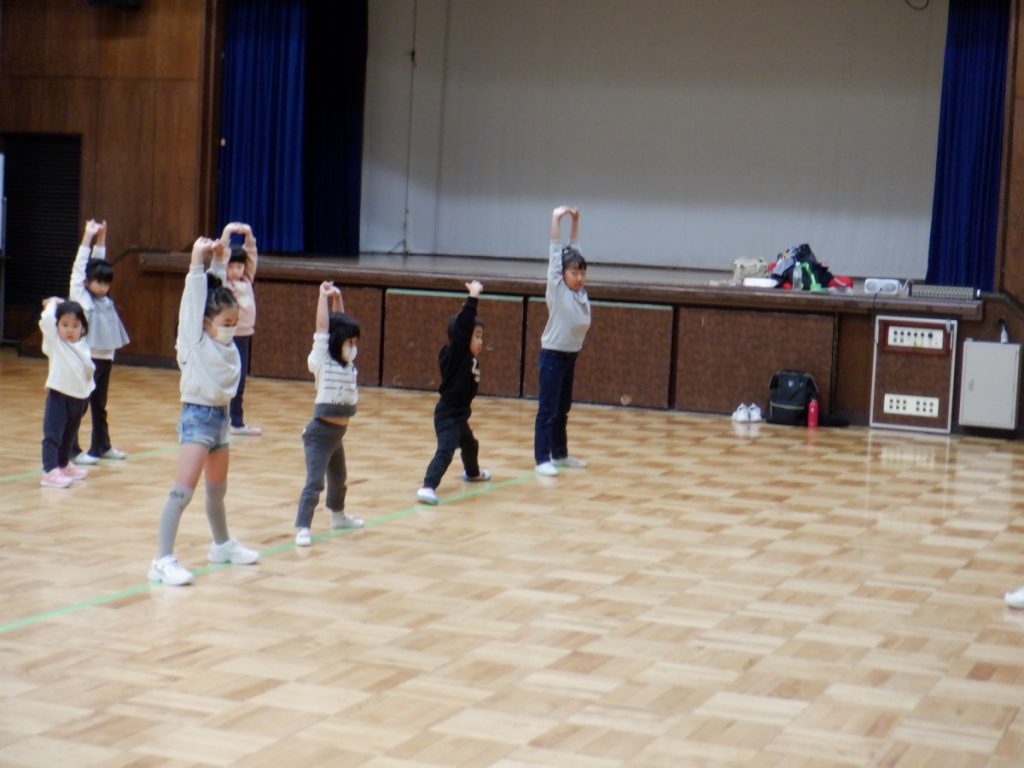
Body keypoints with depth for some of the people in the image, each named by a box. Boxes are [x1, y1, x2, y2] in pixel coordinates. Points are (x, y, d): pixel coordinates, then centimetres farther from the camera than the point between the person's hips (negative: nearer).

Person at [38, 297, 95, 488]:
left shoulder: (82, 346, 8)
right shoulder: (55, 342, -9)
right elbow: (46, 321, -21)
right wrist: (53, 303, -8)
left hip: (79, 397, 6)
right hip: (58, 395, -6)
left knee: (68, 436, 21)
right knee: (52, 435, -11)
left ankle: (64, 465, 37)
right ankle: (50, 472, -15)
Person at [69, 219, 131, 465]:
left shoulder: (105, 299, 10)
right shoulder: (80, 297, -5)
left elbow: (99, 261, 16)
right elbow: (79, 267, -10)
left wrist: (101, 237, 12)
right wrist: (88, 236, -10)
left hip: (106, 357, 6)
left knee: (99, 405, 16)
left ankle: (101, 446, 25)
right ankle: (72, 450, 2)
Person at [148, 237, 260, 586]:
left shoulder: (225, 339, 6)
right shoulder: (195, 340, -11)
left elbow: (219, 291, 13)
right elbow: (194, 299, -19)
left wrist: (219, 261, 8)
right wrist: (197, 263, -20)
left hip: (221, 416, 8)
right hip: (198, 416, -8)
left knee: (217, 490, 23)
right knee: (182, 492, -12)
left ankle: (222, 544, 41)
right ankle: (163, 560, -14)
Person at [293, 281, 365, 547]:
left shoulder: (349, 363, 6)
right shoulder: (322, 361, -12)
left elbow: (341, 325, 13)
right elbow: (323, 329, -18)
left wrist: (338, 298, 8)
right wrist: (324, 297, -13)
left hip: (338, 433, 8)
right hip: (320, 432, -8)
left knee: (339, 478, 26)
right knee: (314, 482, -14)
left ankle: (337, 515, 47)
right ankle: (302, 528, -14)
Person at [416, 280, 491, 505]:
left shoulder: (470, 359, 5)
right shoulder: (455, 354, -19)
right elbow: (462, 326, -29)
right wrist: (473, 297, -30)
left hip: (459, 414, 10)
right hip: (448, 414, -10)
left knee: (470, 445, 33)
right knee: (445, 450, -23)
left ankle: (472, 473, 59)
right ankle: (428, 487, -32)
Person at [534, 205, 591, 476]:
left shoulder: (580, 292, 4)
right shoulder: (557, 290, -11)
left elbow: (573, 251, 10)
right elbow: (557, 252, -12)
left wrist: (575, 221, 10)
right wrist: (556, 218, -13)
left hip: (571, 355, 7)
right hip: (553, 354, -7)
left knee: (563, 409, 15)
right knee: (547, 409, -5)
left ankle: (560, 454, 24)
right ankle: (542, 459, -4)